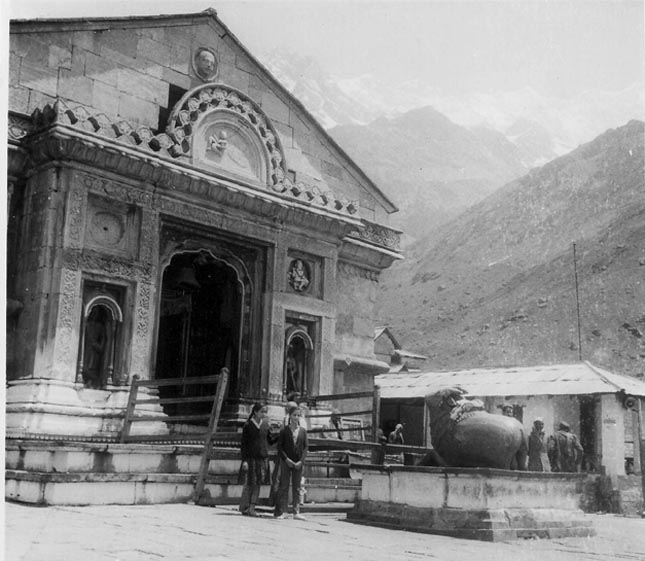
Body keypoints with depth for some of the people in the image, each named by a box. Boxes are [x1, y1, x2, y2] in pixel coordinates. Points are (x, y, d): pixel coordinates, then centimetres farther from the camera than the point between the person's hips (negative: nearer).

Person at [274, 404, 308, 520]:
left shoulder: (303, 431, 6)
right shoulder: (284, 430, 0)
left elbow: (305, 448, 5)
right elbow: (280, 446, -2)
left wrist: (301, 461, -7)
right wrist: (286, 459, -11)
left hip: (298, 463, 2)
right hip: (286, 462, -2)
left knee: (297, 488, 4)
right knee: (284, 486, -1)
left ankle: (296, 512, 6)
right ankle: (282, 511, 3)